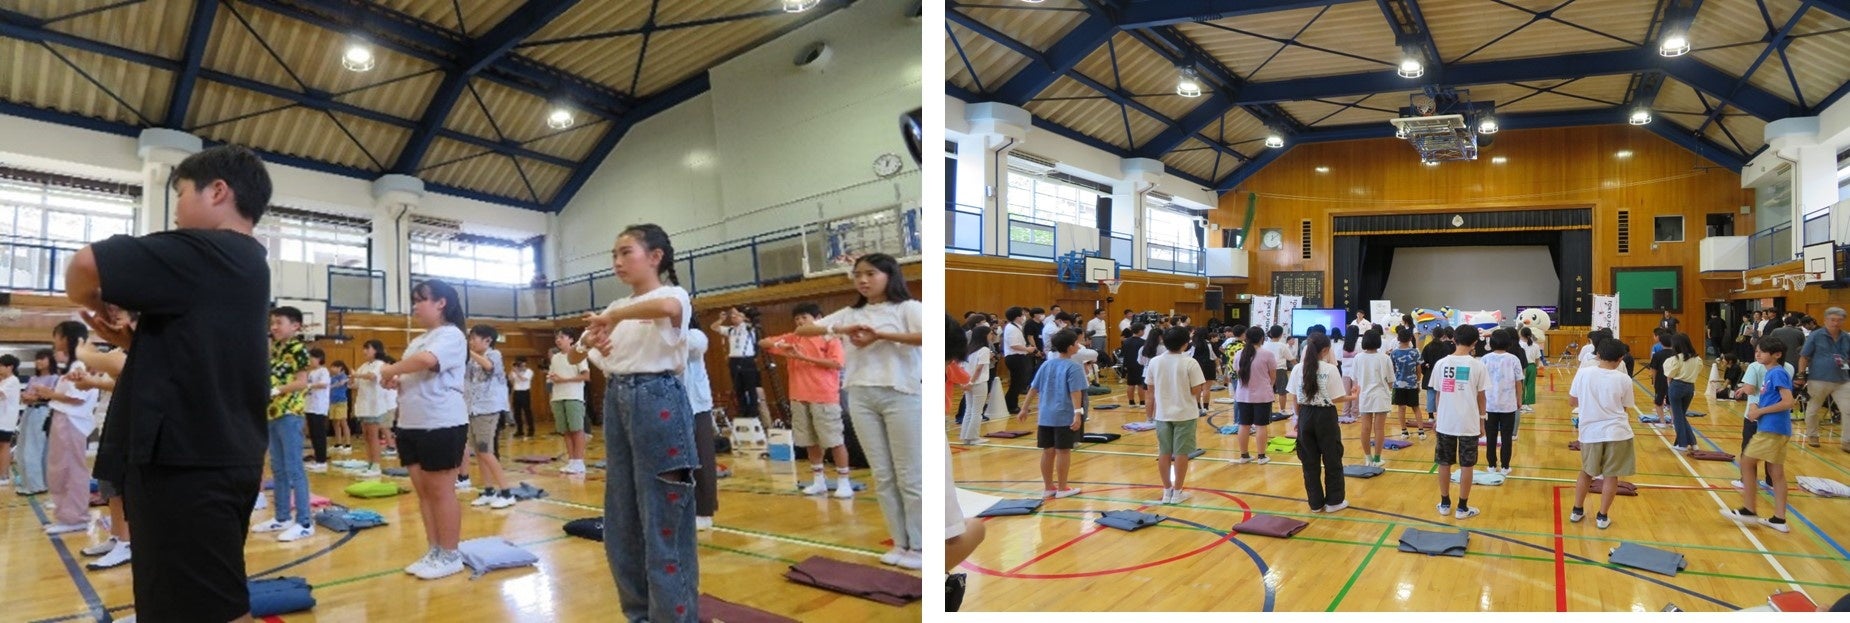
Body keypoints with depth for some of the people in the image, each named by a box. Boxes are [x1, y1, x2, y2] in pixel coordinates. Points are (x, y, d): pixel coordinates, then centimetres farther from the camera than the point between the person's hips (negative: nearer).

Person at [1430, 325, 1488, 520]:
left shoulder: (1441, 364, -2)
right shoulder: (1477, 365, -7)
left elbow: (1438, 394, 4)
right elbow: (1481, 396, -2)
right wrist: (1482, 420, 11)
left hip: (1445, 422, 2)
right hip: (1469, 424, -2)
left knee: (1444, 463, 12)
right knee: (1466, 466, 8)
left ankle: (1445, 504, 21)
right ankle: (1463, 508, 14)